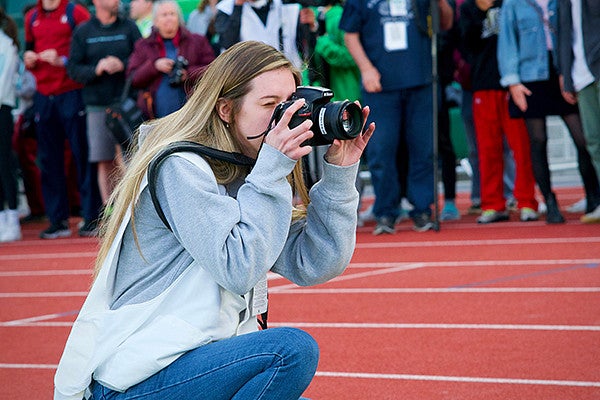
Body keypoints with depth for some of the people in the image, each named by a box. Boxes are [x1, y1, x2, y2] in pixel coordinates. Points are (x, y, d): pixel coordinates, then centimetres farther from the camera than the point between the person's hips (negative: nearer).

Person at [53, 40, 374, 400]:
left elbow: (314, 265, 3)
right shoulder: (181, 168, -13)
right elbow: (238, 268, -22)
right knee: (293, 348, -25)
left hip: (204, 357, 9)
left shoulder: (254, 170, 11)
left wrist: (341, 173, -3)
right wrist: (272, 171, -20)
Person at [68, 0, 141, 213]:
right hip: (97, 105, 0)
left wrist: (123, 65, -14)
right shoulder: (83, 32, 8)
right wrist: (96, 69, -13)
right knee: (105, 162, 2)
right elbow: (73, 69, 3)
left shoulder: (129, 27, 9)